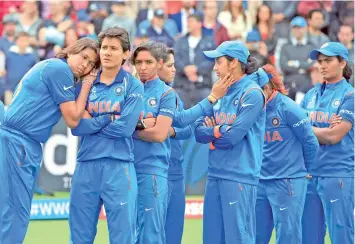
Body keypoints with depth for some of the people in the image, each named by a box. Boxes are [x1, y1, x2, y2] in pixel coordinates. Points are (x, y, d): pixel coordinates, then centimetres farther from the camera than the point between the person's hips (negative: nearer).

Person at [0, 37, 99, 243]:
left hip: (21, 144, 10)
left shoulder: (53, 68, 22)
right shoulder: (60, 68, -7)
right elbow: (73, 119, -6)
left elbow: (81, 115, 20)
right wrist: (86, 85, 3)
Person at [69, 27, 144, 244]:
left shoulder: (133, 86, 1)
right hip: (86, 165, 4)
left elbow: (125, 127, -11)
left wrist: (91, 123, -1)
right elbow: (76, 126, 1)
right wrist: (108, 119, -7)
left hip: (119, 166, -4)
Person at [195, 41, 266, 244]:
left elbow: (233, 136, -17)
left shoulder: (252, 94, -9)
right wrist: (220, 130, -7)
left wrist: (212, 131, -1)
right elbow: (200, 132, 10)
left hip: (239, 176, -8)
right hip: (215, 174, 8)